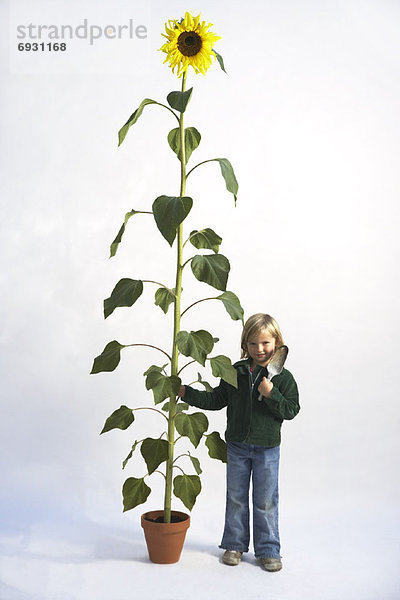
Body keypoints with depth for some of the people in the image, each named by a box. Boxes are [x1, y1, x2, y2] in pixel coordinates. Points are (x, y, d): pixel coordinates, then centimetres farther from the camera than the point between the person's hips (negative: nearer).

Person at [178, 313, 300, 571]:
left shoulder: (283, 377, -7)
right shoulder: (236, 372, 0)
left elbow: (291, 410, -10)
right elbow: (216, 399, 7)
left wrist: (271, 394, -24)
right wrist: (187, 393, 1)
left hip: (267, 448, -3)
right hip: (237, 445, 3)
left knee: (266, 501, 5)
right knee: (236, 498, 12)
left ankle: (268, 550, 19)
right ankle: (234, 545, 27)